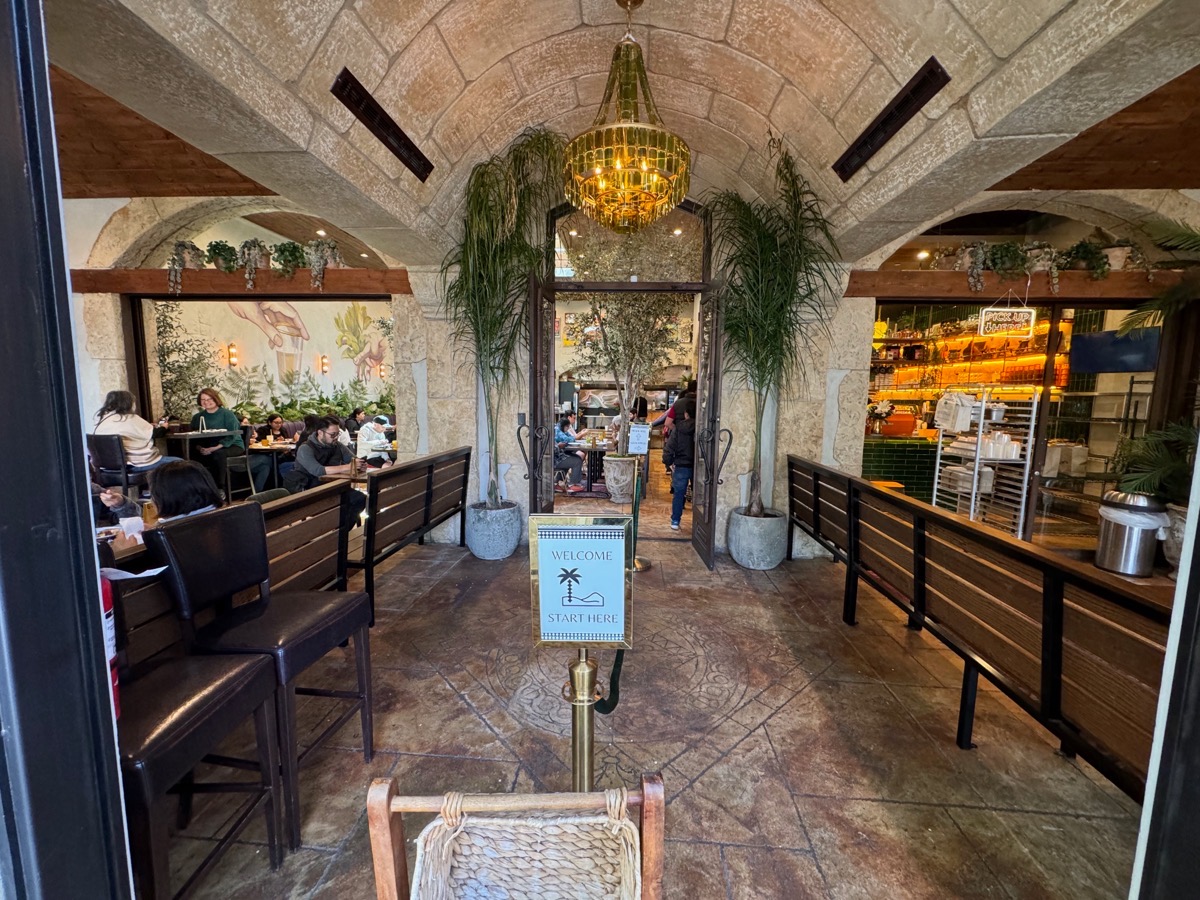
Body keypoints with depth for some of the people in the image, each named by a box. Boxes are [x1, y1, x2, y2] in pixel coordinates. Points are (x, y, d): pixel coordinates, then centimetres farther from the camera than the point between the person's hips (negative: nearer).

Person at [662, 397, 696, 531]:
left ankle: (675, 521, 12)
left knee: (678, 494, 9)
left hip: (681, 466, -1)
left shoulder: (677, 429, -6)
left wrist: (668, 462, 4)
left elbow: (669, 448, -7)